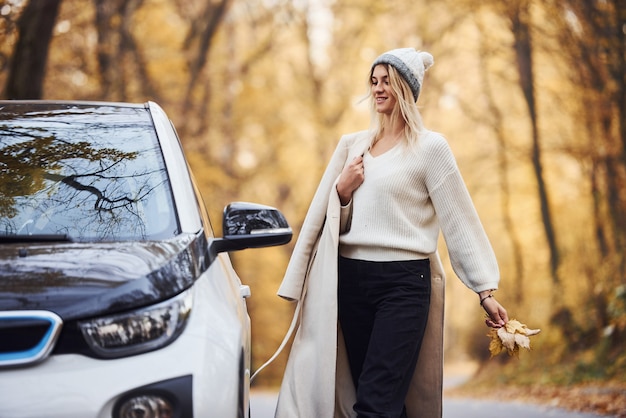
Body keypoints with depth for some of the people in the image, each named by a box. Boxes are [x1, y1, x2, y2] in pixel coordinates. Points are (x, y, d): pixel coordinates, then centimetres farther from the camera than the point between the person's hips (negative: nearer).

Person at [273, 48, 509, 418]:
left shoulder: (430, 147, -1)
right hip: (351, 279, 5)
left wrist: (486, 290, -5)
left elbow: (459, 220, -3)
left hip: (403, 280, -5)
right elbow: (329, 219, 20)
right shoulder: (352, 145, 14)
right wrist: (342, 190, -1)